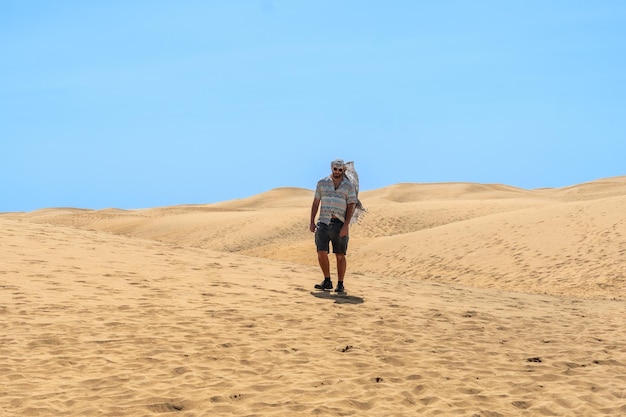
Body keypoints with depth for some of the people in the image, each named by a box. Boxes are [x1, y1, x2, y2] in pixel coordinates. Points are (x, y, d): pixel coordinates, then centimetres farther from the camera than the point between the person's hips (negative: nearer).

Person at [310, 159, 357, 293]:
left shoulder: (349, 186, 2)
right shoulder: (322, 183, 8)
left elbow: (351, 206, -3)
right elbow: (316, 203, 10)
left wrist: (346, 226, -13)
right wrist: (312, 222, 3)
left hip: (340, 224, -2)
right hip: (324, 222, 2)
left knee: (340, 255, 1)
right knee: (322, 253, -7)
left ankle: (340, 284, 9)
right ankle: (327, 281, 9)